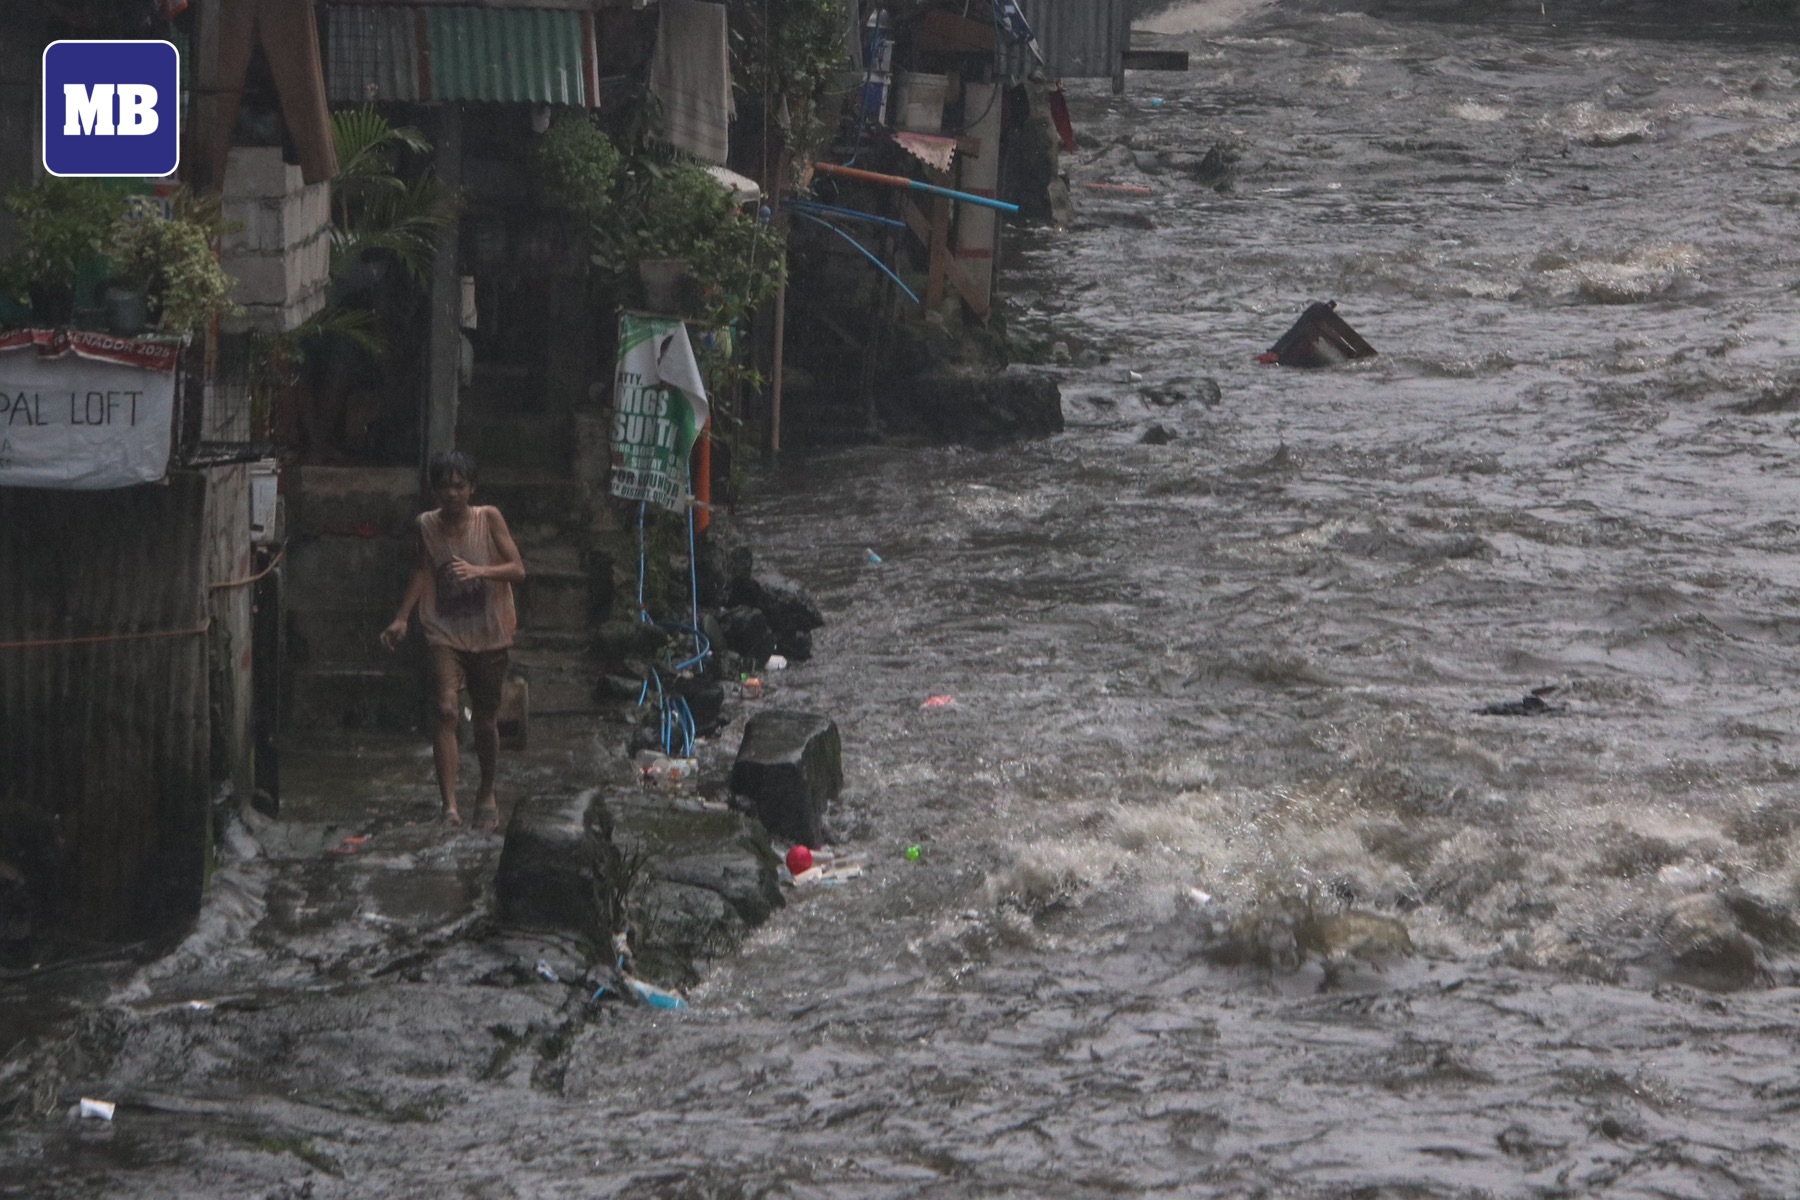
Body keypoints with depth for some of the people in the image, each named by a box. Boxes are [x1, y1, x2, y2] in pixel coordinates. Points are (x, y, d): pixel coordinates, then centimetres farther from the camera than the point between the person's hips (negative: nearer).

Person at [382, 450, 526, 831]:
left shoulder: (488, 518, -5)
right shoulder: (426, 525, 1)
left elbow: (518, 569, -8)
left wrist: (479, 571, -26)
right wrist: (401, 620, 7)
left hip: (488, 632, 0)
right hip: (444, 632, 0)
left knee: (486, 720, 10)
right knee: (446, 710, -19)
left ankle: (487, 795, 34)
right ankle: (449, 806, -25)